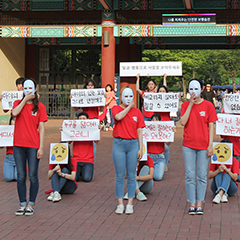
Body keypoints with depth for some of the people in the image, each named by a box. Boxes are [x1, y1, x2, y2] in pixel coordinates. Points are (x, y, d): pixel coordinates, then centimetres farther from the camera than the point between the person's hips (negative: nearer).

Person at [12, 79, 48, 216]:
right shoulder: (18, 103, 10)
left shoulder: (40, 106, 3)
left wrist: (41, 147, -8)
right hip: (19, 145, 2)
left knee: (33, 176, 0)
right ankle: (23, 204, 14)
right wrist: (25, 99, -8)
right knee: (21, 176, 6)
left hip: (33, 146, -2)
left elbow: (41, 128, -1)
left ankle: (31, 205, 10)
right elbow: (14, 113, -14)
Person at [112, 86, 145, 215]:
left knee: (131, 176, 3)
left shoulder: (137, 112, 8)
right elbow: (118, 117, -20)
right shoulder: (116, 108, 5)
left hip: (133, 144, 1)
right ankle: (120, 204, 9)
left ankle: (130, 204, 10)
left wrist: (141, 148, 0)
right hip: (119, 144, -1)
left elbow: (139, 131, 7)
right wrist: (129, 107, -8)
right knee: (120, 176, 2)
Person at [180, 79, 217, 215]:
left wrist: (210, 145, -5)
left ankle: (200, 204, 8)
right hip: (188, 145, 1)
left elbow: (211, 126, 1)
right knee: (190, 175, 1)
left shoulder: (208, 105, 2)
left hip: (203, 146, -1)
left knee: (202, 175, 1)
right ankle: (192, 204, 7)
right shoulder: (185, 105, 7)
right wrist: (190, 104, -8)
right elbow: (183, 122, -7)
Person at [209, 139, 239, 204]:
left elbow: (235, 178, -19)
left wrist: (226, 169, -36)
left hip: (230, 188, -1)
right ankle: (223, 195, -45)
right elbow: (209, 176, -15)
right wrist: (218, 171, -35)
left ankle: (219, 195, -53)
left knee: (227, 174, -28)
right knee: (218, 171, -25)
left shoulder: (234, 161, -6)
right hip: (216, 187, 1)